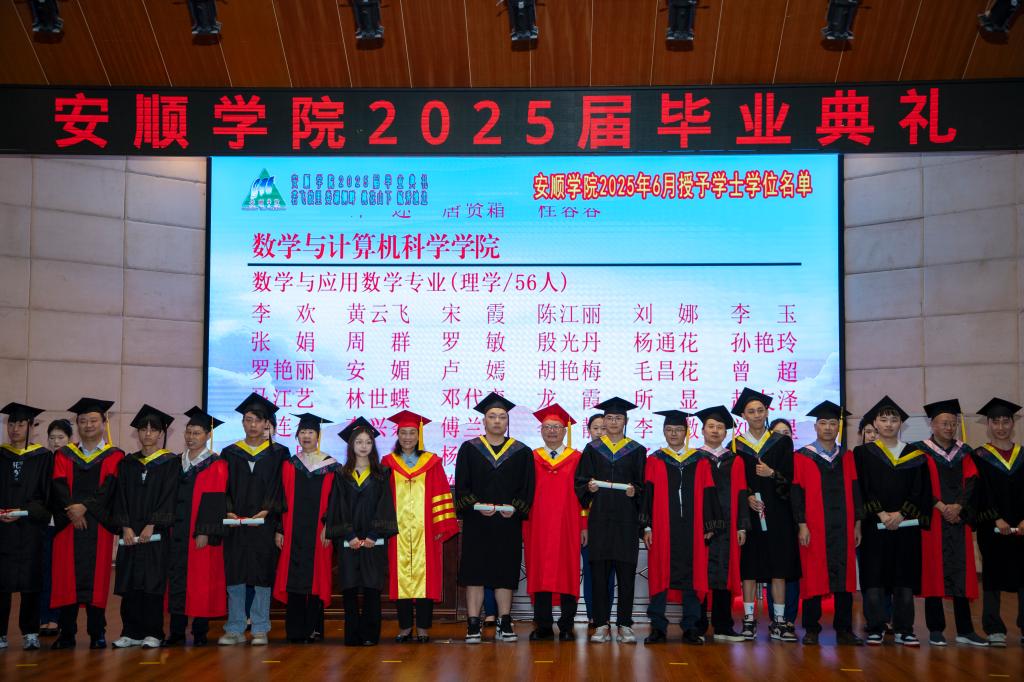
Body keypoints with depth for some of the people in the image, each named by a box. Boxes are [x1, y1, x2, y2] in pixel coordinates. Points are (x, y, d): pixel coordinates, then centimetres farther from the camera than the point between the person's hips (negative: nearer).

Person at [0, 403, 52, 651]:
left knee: (30, 583, 0)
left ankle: (30, 633, 9)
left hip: (30, 529, -1)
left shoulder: (43, 458, 4)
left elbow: (46, 496, 0)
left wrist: (23, 512, -14)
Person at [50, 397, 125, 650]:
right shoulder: (64, 455, 15)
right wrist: (71, 509, -14)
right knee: (67, 577, -1)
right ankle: (66, 634, 4)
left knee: (96, 578, -3)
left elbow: (109, 487, -4)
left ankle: (97, 633, 3)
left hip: (98, 525, -2)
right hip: (68, 524, 2)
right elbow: (58, 485, 2)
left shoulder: (115, 456, 9)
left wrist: (85, 506, -17)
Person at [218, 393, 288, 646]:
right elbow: (223, 489, 8)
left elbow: (280, 488, 0)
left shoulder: (278, 453, 6)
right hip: (235, 525, 2)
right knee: (234, 577, 2)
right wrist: (228, 512, -9)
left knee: (262, 577, 0)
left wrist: (266, 512, -13)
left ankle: (260, 630, 7)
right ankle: (235, 629, 9)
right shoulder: (230, 453, 11)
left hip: (265, 524, -2)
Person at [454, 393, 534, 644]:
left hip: (509, 522, 1)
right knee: (474, 573, -1)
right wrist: (476, 505, -14)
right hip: (476, 522, -1)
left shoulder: (522, 453, 8)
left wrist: (514, 507, -12)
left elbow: (527, 488, 4)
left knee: (506, 573, 4)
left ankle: (505, 625, 11)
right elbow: (461, 486, 1)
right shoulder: (469, 449, 6)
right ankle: (473, 626, 2)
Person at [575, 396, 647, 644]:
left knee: (626, 573, -1)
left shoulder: (637, 451, 9)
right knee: (598, 573, -1)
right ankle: (602, 625, 6)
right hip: (599, 519, 1)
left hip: (626, 520, -1)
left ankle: (624, 625, 5)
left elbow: (645, 486, 7)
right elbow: (579, 482, 9)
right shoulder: (592, 450, 11)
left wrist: (635, 491, -13)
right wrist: (589, 487, -11)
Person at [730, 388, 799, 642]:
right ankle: (749, 620, 6)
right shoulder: (736, 445, 7)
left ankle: (779, 621, 4)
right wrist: (747, 497, -15)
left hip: (777, 513, 1)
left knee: (779, 567, -1)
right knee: (748, 566, 0)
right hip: (747, 512, 0)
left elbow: (790, 478, 0)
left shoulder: (782, 442, 8)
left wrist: (772, 474, -18)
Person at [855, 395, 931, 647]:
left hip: (906, 525, 1)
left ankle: (904, 630, 8)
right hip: (873, 525, -1)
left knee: (905, 578, 2)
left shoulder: (915, 456, 10)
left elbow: (921, 491, 3)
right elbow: (861, 489, -2)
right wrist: (880, 513, -15)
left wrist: (901, 513, -11)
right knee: (874, 578, -3)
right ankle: (875, 629, 4)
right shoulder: (863, 453, 6)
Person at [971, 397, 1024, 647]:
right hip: (992, 527, -2)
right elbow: (981, 494, -5)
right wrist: (996, 519, -16)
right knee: (992, 577, 1)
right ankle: (994, 630, 5)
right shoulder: (980, 457, 2)